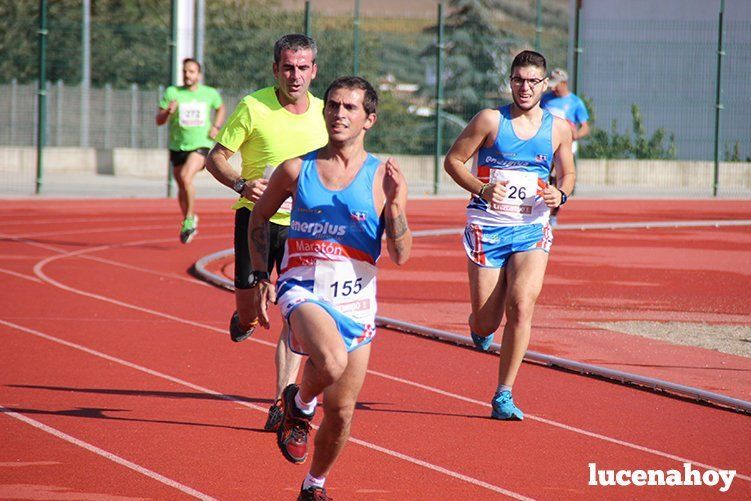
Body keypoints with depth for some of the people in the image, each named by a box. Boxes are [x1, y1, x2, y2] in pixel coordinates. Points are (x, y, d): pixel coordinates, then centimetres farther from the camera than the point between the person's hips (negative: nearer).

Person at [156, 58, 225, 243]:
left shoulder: (210, 94, 2)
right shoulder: (172, 92, -2)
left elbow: (221, 108, 24)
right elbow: (159, 120, -3)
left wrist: (216, 126, 7)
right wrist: (168, 112, -25)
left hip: (201, 145, -2)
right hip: (177, 146, 2)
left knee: (186, 177, -26)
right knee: (182, 187, 13)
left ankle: (190, 219, -14)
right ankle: (189, 222, 35)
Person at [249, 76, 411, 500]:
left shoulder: (382, 178, -2)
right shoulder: (296, 170, 1)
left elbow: (401, 255, -6)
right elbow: (260, 217, 17)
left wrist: (395, 203, -20)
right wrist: (261, 276, 10)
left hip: (356, 302, 2)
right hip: (304, 291, -2)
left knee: (341, 413, 8)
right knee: (331, 362, -33)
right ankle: (300, 403, 0)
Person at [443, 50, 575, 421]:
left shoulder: (558, 129, 6)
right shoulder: (490, 121, -4)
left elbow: (568, 173, 19)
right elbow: (453, 160, 0)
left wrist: (560, 195, -4)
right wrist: (481, 189, -17)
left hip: (532, 230, 2)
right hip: (487, 228, -2)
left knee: (521, 306, -19)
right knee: (486, 323, -1)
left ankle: (504, 396, -9)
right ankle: (480, 326, 41)